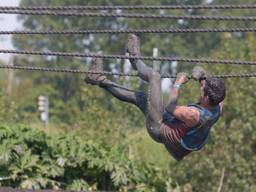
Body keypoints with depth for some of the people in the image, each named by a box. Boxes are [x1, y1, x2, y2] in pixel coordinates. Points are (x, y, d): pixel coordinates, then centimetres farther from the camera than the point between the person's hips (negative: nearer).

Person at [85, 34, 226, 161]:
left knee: (155, 76, -5)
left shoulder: (193, 115, -37)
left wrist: (177, 84, -10)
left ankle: (135, 59, 24)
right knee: (140, 97, 23)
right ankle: (101, 81, 37)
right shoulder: (218, 107, -17)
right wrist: (202, 79, 5)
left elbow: (170, 107, -18)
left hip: (159, 129, -8)